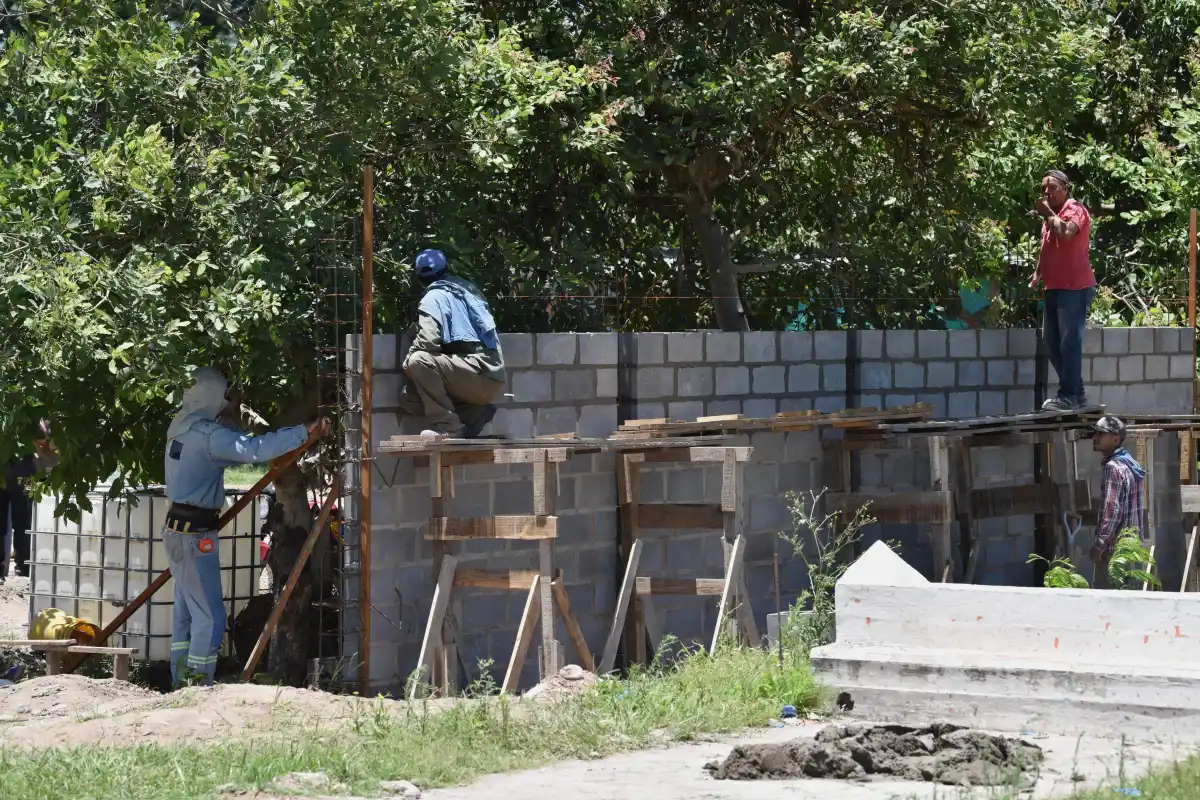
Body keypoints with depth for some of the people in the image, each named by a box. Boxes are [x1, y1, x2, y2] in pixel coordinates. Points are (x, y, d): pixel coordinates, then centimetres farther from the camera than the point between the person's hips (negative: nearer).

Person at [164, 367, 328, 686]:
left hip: (179, 529, 10)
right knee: (210, 618, -8)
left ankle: (182, 686, 16)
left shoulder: (183, 428, 10)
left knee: (186, 613, 13)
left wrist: (231, 416, 12)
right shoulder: (207, 435, -18)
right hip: (195, 535, -10)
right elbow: (254, 449, -30)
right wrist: (304, 433, -32)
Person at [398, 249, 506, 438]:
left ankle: (446, 425, -19)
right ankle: (473, 413, 3)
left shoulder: (434, 297, -5)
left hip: (479, 371, -8)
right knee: (408, 400, 8)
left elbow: (427, 342, -19)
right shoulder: (467, 289, 19)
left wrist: (407, 363, 1)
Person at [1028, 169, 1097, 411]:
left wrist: (1048, 214, -17)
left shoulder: (1074, 210, -9)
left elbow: (1066, 232, -30)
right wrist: (1038, 273, 21)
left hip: (1074, 287, -10)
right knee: (1051, 339, 12)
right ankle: (1075, 391, 19)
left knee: (1069, 341, -11)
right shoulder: (1051, 214, 19)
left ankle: (1069, 395, -11)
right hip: (1055, 287, 10)